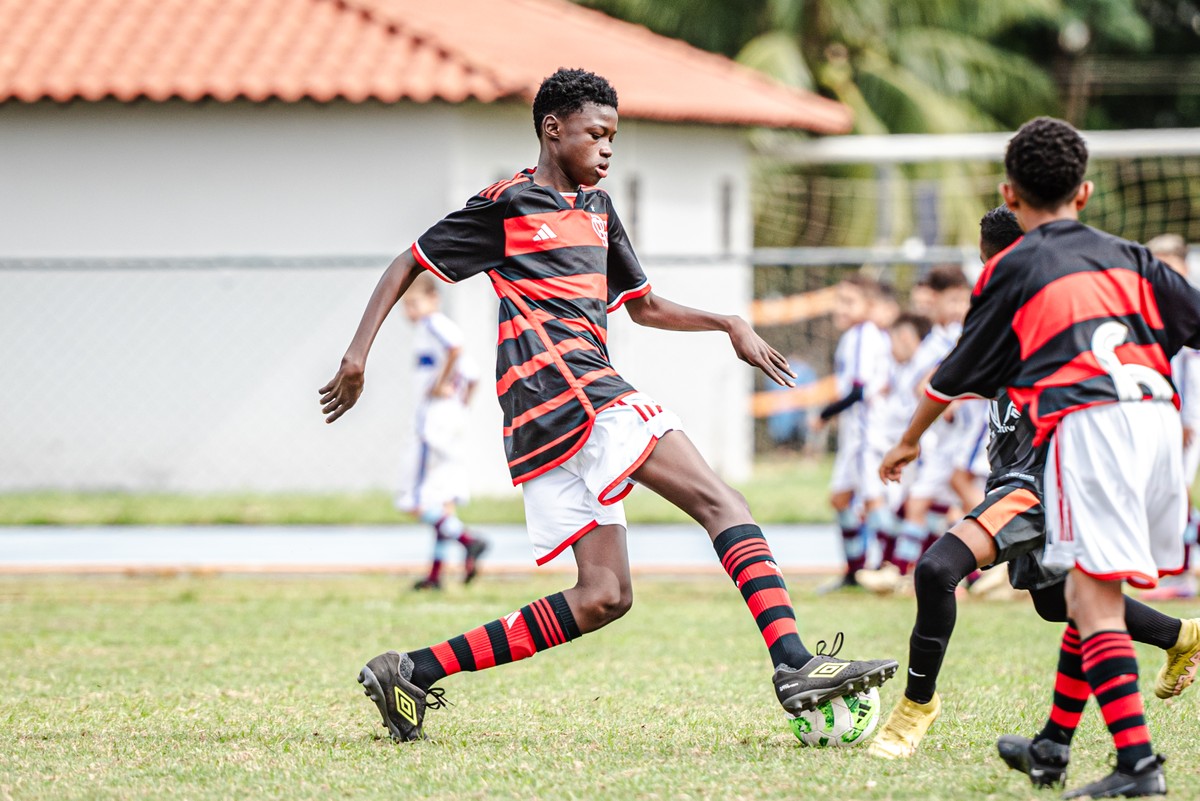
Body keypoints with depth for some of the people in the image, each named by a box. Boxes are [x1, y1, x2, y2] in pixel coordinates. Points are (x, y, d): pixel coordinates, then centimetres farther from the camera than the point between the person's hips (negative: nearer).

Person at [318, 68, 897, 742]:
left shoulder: (596, 209, 26)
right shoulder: (506, 205, 2)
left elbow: (643, 305, 34)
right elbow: (409, 265, 6)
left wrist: (728, 324, 20)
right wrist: (359, 352, -3)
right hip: (566, 386, -9)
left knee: (603, 597, 1)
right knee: (721, 503, -18)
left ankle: (411, 673, 1)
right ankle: (795, 663, -33)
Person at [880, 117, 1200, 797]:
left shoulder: (1012, 269, 11)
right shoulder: (1127, 256, 22)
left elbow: (961, 371, 19)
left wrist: (910, 440, 35)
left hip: (1087, 422, -6)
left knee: (1094, 598, -9)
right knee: (1092, 589, 17)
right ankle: (1054, 745, 26)